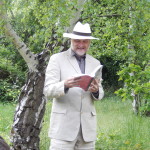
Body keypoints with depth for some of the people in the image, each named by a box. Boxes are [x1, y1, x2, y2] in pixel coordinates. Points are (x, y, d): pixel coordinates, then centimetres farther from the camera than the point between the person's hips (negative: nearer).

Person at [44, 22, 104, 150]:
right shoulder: (57, 59, 1)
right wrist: (65, 85, -27)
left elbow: (99, 95, 14)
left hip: (87, 126, 4)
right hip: (64, 124, -4)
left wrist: (96, 90, -11)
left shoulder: (95, 63, 15)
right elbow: (48, 91, -6)